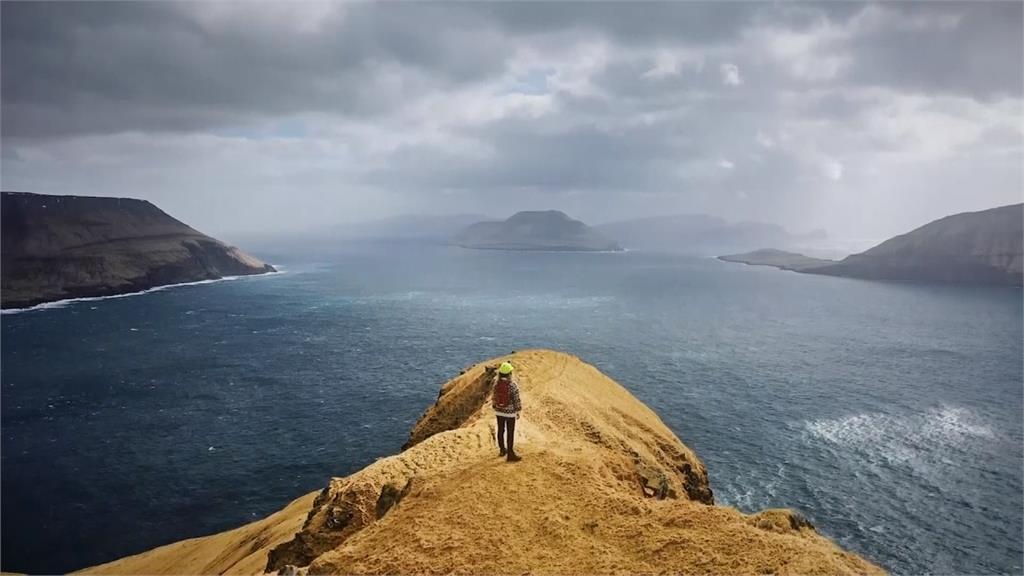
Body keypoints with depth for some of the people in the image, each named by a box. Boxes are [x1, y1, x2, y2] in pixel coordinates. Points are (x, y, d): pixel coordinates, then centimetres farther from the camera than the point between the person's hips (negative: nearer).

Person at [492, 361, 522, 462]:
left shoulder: (496, 383, -6)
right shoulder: (513, 385, -21)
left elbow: (494, 397, 4)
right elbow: (516, 400, -16)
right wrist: (518, 411, -3)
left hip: (499, 411, 6)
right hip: (510, 412, -5)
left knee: (501, 430, 18)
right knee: (510, 433, 2)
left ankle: (502, 450, 33)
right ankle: (510, 454, 7)